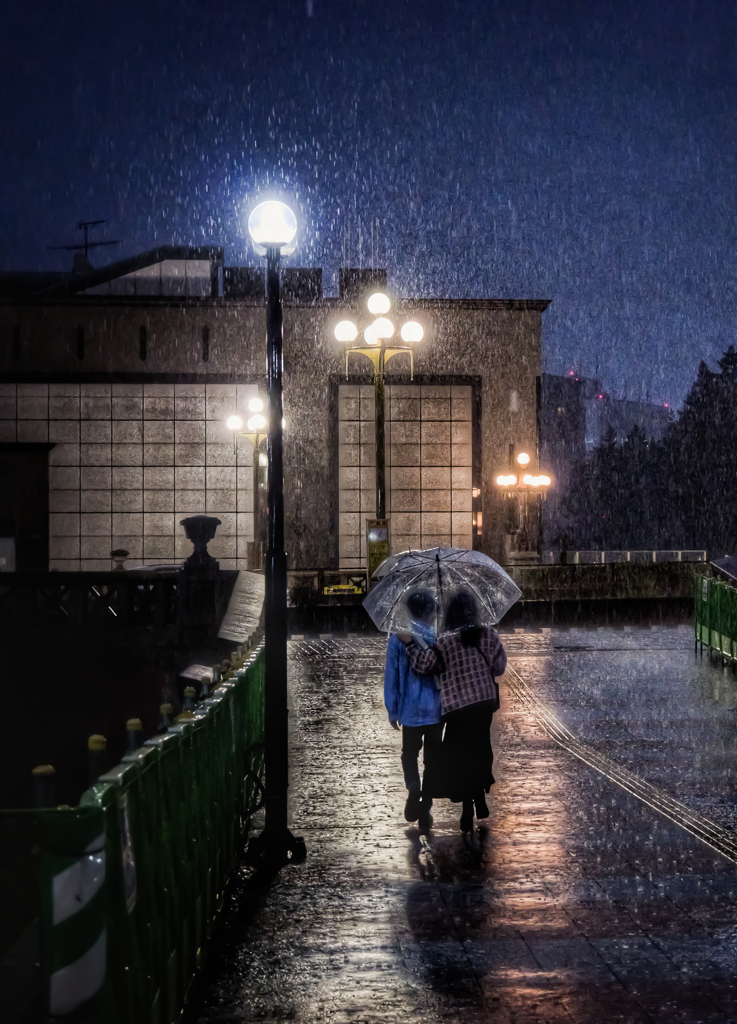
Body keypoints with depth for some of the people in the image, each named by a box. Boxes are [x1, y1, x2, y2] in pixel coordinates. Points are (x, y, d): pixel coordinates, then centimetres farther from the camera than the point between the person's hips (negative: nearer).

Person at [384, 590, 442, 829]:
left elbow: (391, 677, -4)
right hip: (436, 710, 0)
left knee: (409, 753, 18)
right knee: (432, 758, 11)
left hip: (410, 710, 0)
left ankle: (413, 789, -10)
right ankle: (424, 809, 13)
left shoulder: (397, 639, -8)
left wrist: (392, 710, 6)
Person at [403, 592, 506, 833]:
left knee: (460, 757, 6)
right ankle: (480, 802, 27)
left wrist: (409, 643, -7)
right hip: (485, 703, 4)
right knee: (480, 751, 20)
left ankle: (468, 814, 6)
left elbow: (424, 665, -16)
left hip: (458, 707, -4)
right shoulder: (488, 634, -2)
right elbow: (500, 667, 4)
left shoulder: (445, 641, -13)